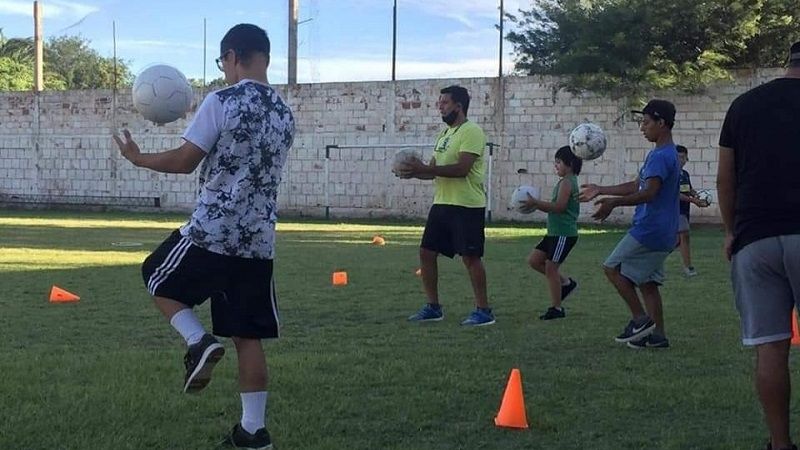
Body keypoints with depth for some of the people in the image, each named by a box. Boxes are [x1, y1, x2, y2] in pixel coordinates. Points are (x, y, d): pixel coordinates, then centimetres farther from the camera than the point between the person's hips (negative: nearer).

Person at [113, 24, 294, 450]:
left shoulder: (220, 102, -9)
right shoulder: (285, 114, 11)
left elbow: (184, 162, -8)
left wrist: (138, 157, 8)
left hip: (211, 233, -5)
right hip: (259, 241, 6)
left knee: (158, 277, 21)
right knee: (248, 337, 9)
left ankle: (199, 342, 0)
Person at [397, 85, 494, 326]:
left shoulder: (471, 132, -12)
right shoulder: (445, 133, 17)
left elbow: (462, 169, -23)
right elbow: (434, 170, 19)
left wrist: (424, 168, -23)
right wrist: (414, 171, -1)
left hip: (467, 206, -9)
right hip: (441, 204, 9)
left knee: (470, 257, -5)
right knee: (426, 252, 8)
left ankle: (483, 311, 4)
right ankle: (433, 307, 18)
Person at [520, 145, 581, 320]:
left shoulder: (567, 182, -14)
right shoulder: (567, 181, 17)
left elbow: (559, 207, -24)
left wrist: (536, 203, -21)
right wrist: (537, 205, 9)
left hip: (564, 233, -10)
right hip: (555, 232, 10)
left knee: (550, 267, -6)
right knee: (534, 260, 11)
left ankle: (556, 308, 2)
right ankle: (566, 283, 18)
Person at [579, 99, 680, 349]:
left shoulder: (661, 156, -17)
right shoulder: (664, 154, 16)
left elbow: (649, 193, -28)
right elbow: (637, 186, 23)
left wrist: (614, 203, -35)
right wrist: (601, 191, 24)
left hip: (649, 231, -10)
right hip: (663, 234, 10)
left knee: (613, 268, -1)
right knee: (647, 282, 13)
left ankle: (641, 319, 0)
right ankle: (657, 334, 14)